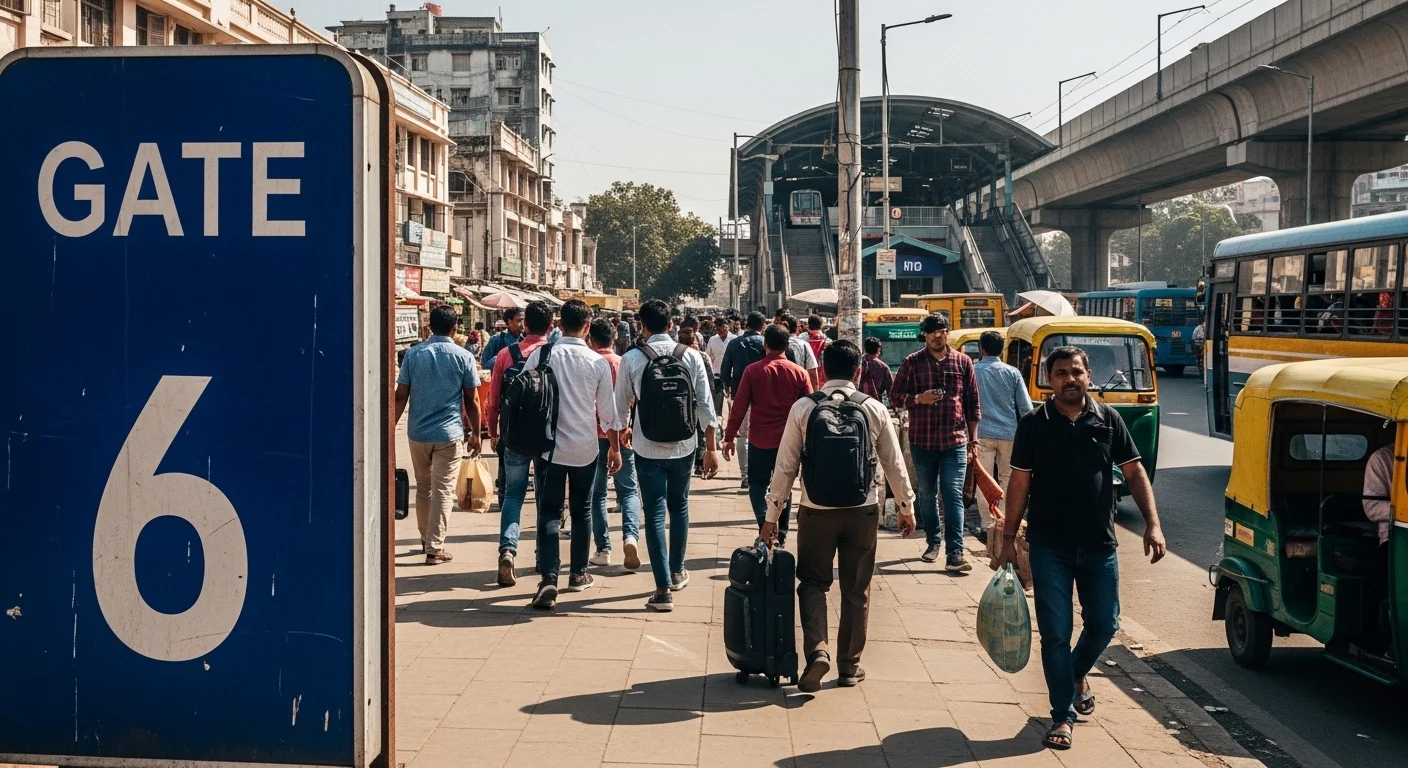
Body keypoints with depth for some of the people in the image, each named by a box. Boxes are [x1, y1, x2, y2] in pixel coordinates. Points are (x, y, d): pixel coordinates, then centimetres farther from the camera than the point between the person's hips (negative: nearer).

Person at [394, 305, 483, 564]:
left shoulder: (413, 354, -1)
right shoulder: (464, 357, -5)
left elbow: (401, 396, -1)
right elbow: (472, 401, -3)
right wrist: (475, 433, 8)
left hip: (418, 432, 3)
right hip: (449, 433, -3)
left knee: (423, 487, 18)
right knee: (443, 490, 1)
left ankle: (426, 538, 31)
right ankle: (435, 547, -1)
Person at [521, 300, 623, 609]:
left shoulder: (541, 355, -8)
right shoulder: (598, 363, -7)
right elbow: (608, 412, -1)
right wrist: (615, 447, 12)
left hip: (550, 446, 0)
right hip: (586, 448, 1)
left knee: (549, 513, 2)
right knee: (581, 511, 16)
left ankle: (548, 578, -12)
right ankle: (578, 574, 26)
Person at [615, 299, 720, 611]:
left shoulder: (631, 359, -7)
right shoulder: (692, 356, -4)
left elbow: (621, 406, 2)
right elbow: (705, 405, -4)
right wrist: (711, 448, 3)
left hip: (648, 447, -2)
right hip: (683, 445, 2)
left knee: (655, 514, 1)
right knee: (679, 507, 21)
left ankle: (664, 589, -3)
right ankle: (677, 572, 34)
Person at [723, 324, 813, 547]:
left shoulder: (753, 371, -8)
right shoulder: (799, 373, -3)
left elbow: (739, 406, -7)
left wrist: (729, 437, 0)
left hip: (760, 440, -2)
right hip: (790, 441, 2)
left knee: (757, 484, 12)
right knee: (784, 487, 16)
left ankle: (766, 523, -11)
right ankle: (781, 535, 17)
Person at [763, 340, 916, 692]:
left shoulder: (803, 408, -6)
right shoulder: (875, 410, -3)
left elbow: (785, 465, -4)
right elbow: (894, 464, 4)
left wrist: (772, 515, 4)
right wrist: (906, 507, 18)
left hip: (817, 510, -1)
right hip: (862, 509, 1)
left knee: (813, 582, 12)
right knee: (856, 589, 13)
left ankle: (816, 649, -9)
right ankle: (850, 666, 20)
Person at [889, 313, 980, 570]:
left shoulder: (963, 362, 5)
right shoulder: (912, 362, 3)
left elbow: (972, 404, 9)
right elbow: (895, 397, 4)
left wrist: (973, 439, 7)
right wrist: (918, 399, -14)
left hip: (955, 442, -1)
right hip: (922, 441, 1)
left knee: (953, 495, -8)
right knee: (927, 495, 12)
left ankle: (955, 553, -12)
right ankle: (933, 542, 29)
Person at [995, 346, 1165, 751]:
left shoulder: (1108, 419, 1)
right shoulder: (1034, 424, -3)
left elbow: (1135, 473, 2)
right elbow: (1020, 483, 0)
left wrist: (1152, 524, -8)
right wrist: (1008, 539, -2)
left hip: (1099, 545, 2)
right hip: (1049, 547, -2)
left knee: (1104, 624, 13)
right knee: (1055, 633, 1)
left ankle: (1077, 673, 43)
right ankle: (1063, 715, 13)